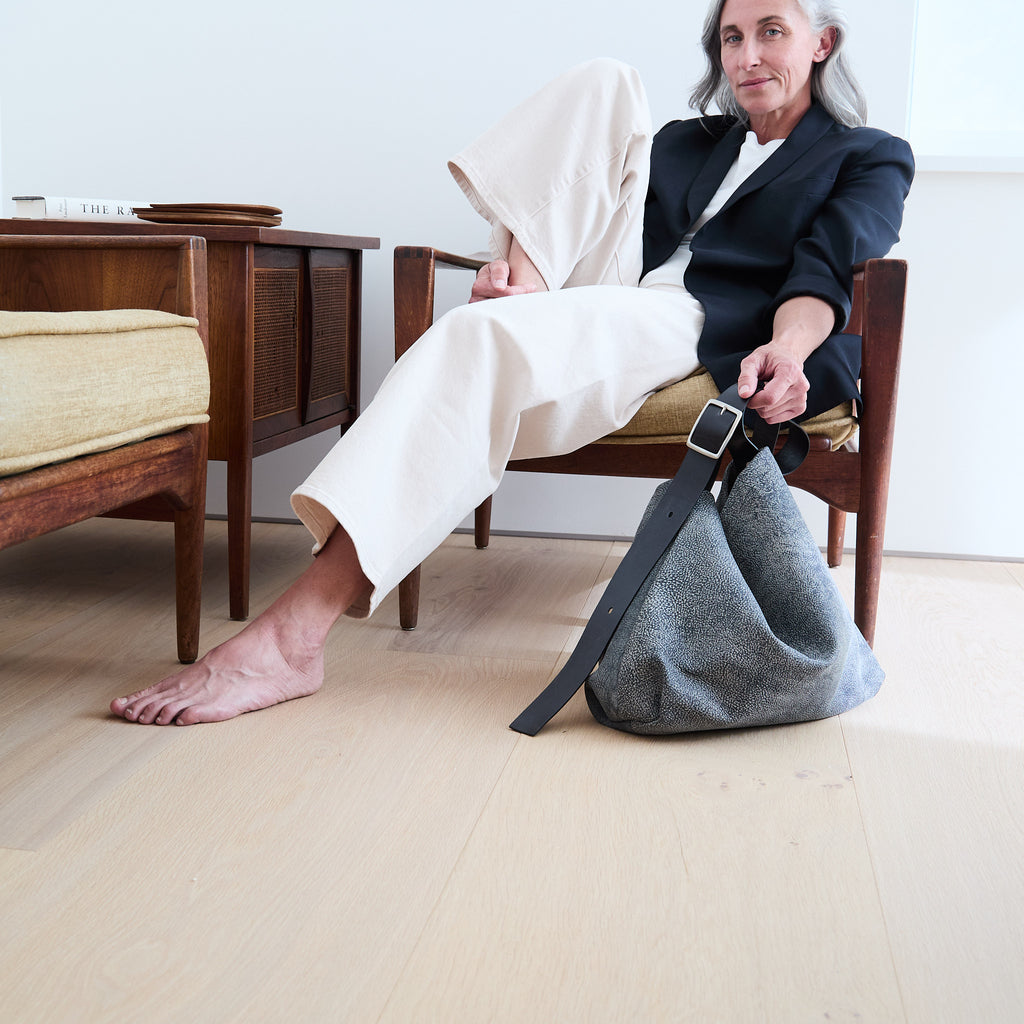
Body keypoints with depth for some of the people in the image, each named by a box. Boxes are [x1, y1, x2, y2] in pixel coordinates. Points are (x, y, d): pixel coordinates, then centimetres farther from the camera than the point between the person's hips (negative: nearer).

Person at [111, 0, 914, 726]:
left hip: (700, 326, -5)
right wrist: (520, 265, -7)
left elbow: (825, 271, -3)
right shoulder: (688, 141, 31)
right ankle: (524, 283, -22)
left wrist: (786, 349, -27)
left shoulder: (870, 158, 17)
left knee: (485, 339, -35)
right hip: (609, 289, 6)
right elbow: (614, 212, 17)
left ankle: (294, 636, -43)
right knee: (606, 82, 0)